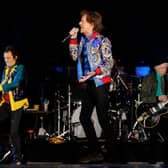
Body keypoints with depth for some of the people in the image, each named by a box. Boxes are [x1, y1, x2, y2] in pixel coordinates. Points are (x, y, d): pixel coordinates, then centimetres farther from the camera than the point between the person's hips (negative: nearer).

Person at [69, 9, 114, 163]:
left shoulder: (102, 41, -10)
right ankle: (95, 152, 16)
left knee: (103, 119, -6)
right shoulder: (83, 40, 11)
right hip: (88, 84, 8)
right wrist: (73, 39, 5)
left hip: (100, 83, -8)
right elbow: (75, 57, 11)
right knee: (84, 118, 9)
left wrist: (93, 73, -21)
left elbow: (109, 64, -12)